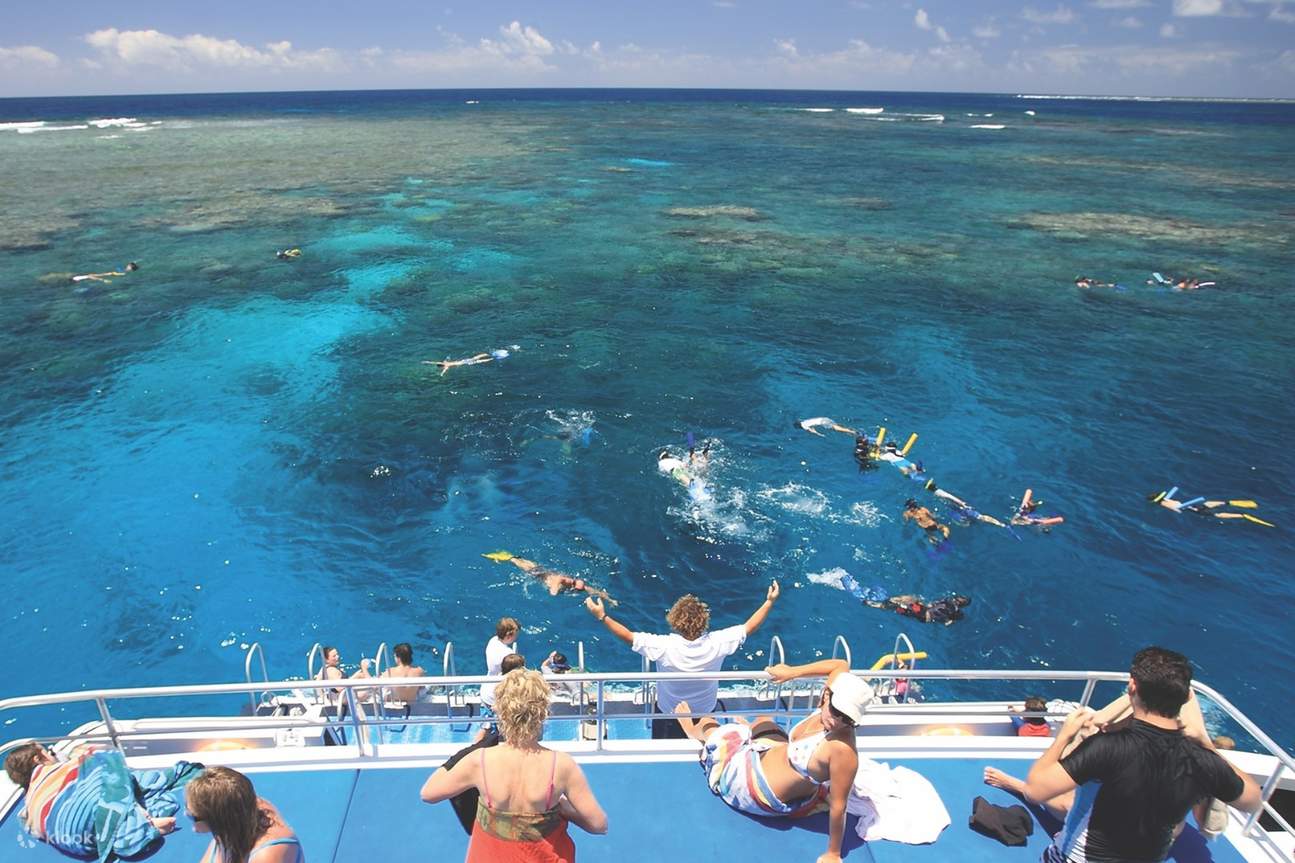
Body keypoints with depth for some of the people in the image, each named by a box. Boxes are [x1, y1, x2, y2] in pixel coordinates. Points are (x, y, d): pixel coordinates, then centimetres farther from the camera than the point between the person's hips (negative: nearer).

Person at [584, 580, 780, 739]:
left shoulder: (664, 647, -33)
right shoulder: (716, 643, -27)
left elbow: (628, 636, -25)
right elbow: (749, 627, -16)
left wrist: (602, 616, -18)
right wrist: (769, 602, -7)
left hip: (668, 715, -2)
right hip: (706, 714, 2)